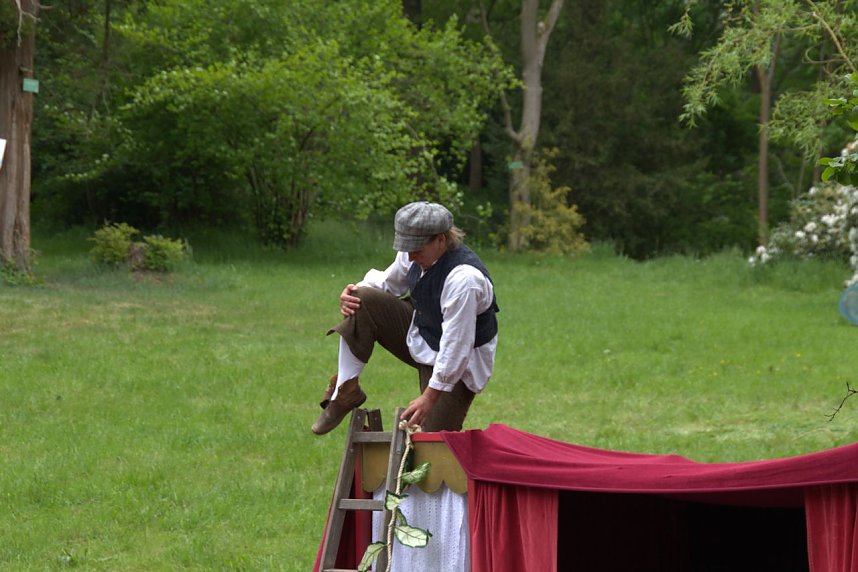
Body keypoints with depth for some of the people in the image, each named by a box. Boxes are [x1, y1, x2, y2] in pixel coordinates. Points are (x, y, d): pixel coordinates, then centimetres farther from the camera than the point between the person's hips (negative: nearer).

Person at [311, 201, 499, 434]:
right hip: (419, 332, 7)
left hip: (456, 363, -7)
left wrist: (430, 396, -31)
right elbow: (389, 282, 10)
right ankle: (345, 391, -6)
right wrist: (356, 291, -12)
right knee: (362, 302, -12)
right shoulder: (414, 253, -11)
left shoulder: (464, 277, -34)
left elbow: (456, 345, -32)